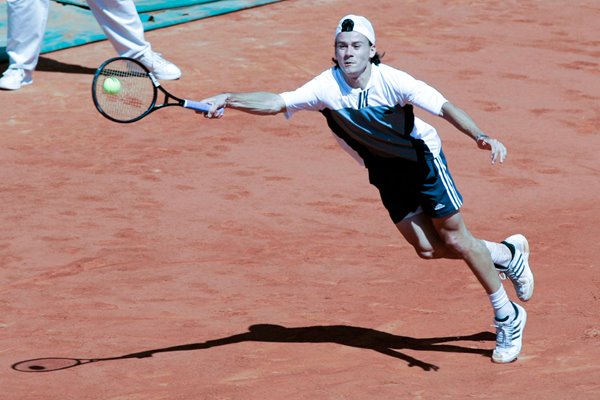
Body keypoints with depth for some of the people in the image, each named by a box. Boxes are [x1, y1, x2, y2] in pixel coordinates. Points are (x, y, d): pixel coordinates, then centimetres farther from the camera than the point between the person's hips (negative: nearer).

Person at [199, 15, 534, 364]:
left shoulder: (392, 81, -28)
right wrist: (228, 99, -40)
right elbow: (277, 102, -26)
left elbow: (445, 107, -34)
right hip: (385, 171, 4)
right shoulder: (327, 87, -20)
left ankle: (508, 318, 13)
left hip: (422, 157, -4)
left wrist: (481, 137, -49)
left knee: (454, 237, -3)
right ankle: (507, 254, 28)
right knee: (427, 248, 2)